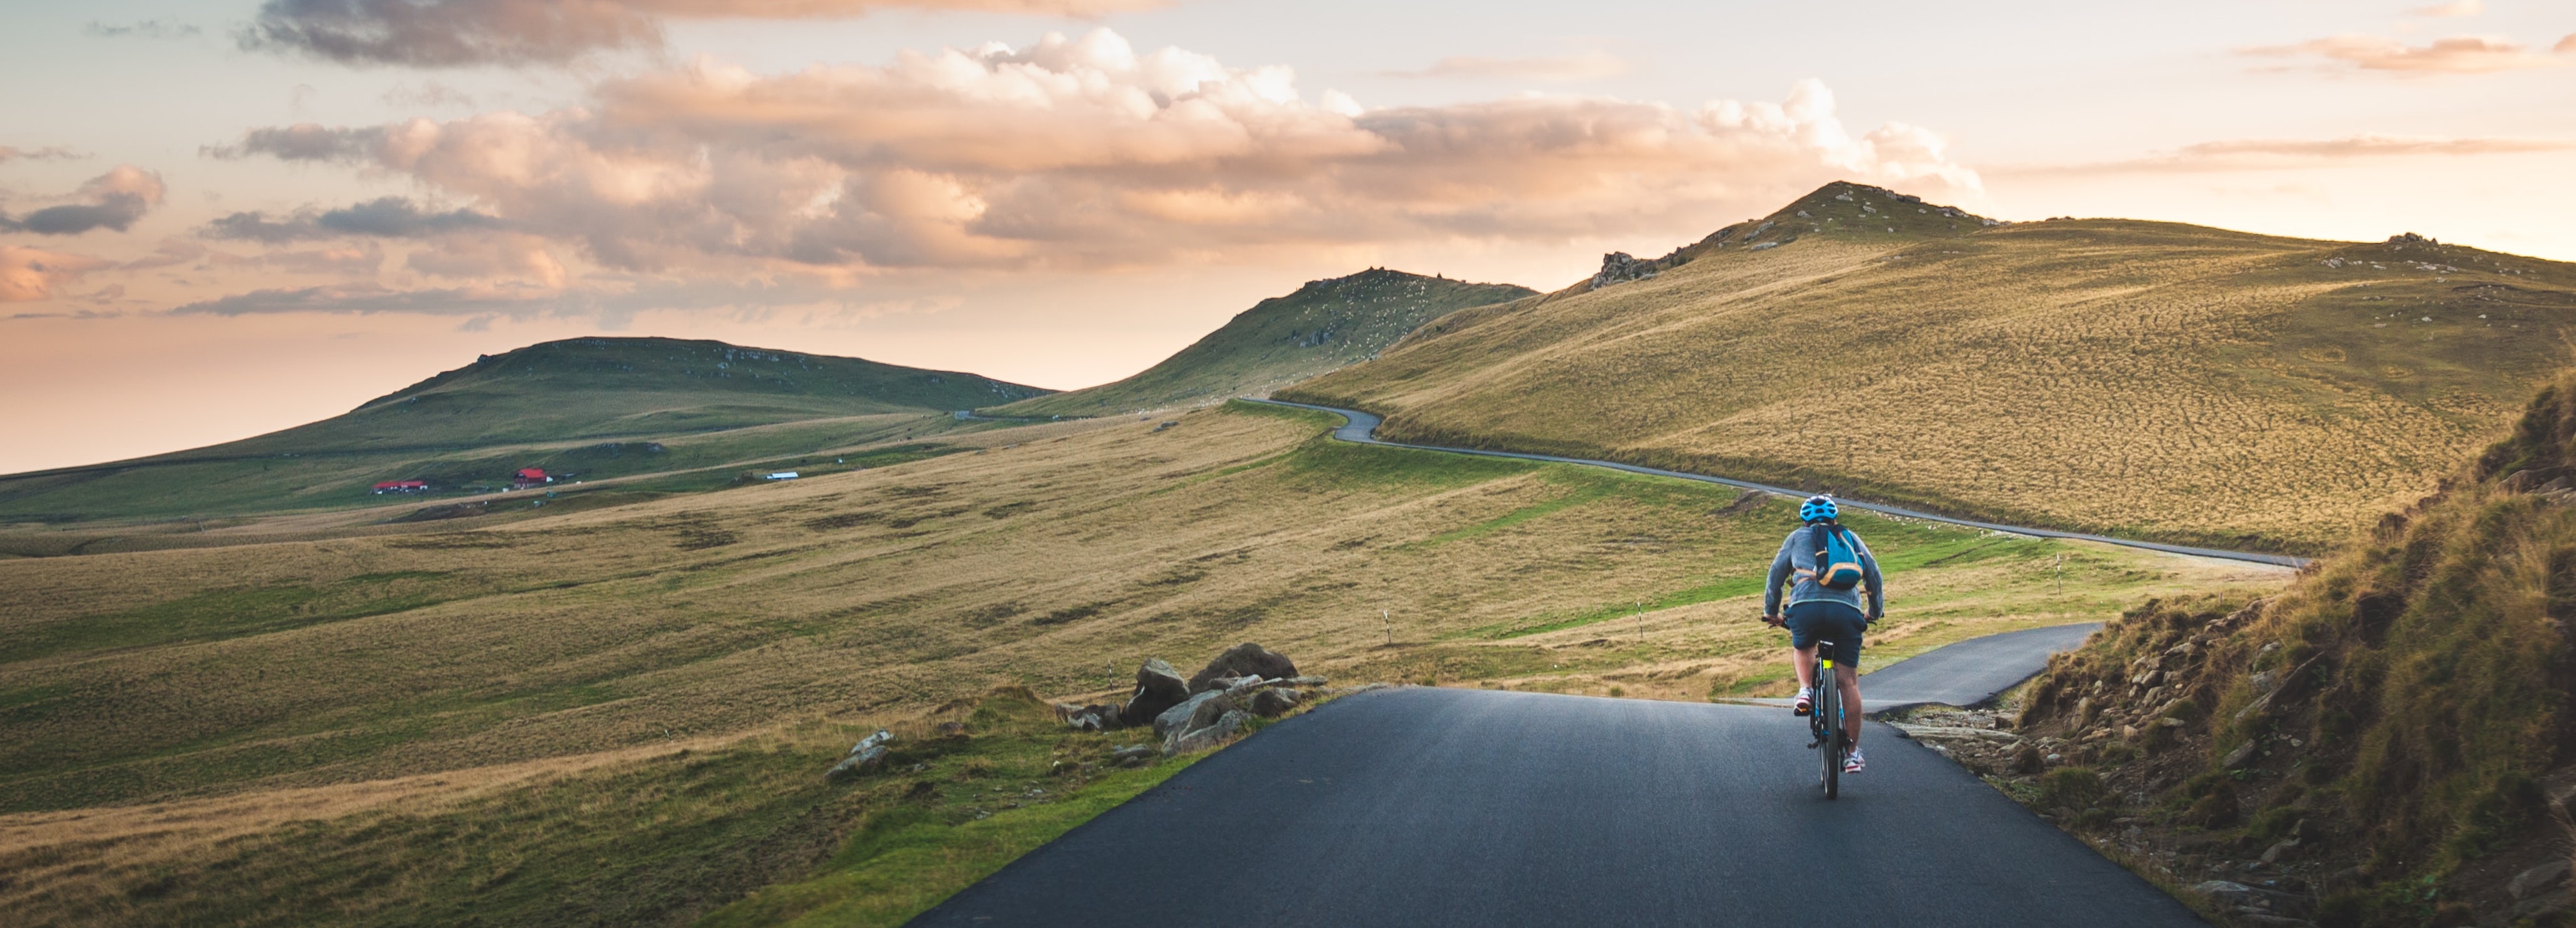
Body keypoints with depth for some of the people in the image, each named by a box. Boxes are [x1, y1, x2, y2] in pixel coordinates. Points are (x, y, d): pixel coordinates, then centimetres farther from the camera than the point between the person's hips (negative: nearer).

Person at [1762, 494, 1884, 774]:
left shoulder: (1798, 537, 25)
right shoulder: (1851, 538, 28)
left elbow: (1776, 574, 25)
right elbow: (1874, 575, 30)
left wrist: (1771, 612, 36)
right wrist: (1876, 612, 43)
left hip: (1807, 606, -1)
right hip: (1847, 610, 1)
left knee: (1801, 648, 32)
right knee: (1848, 681, 6)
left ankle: (1805, 690, 6)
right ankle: (1853, 752, 5)